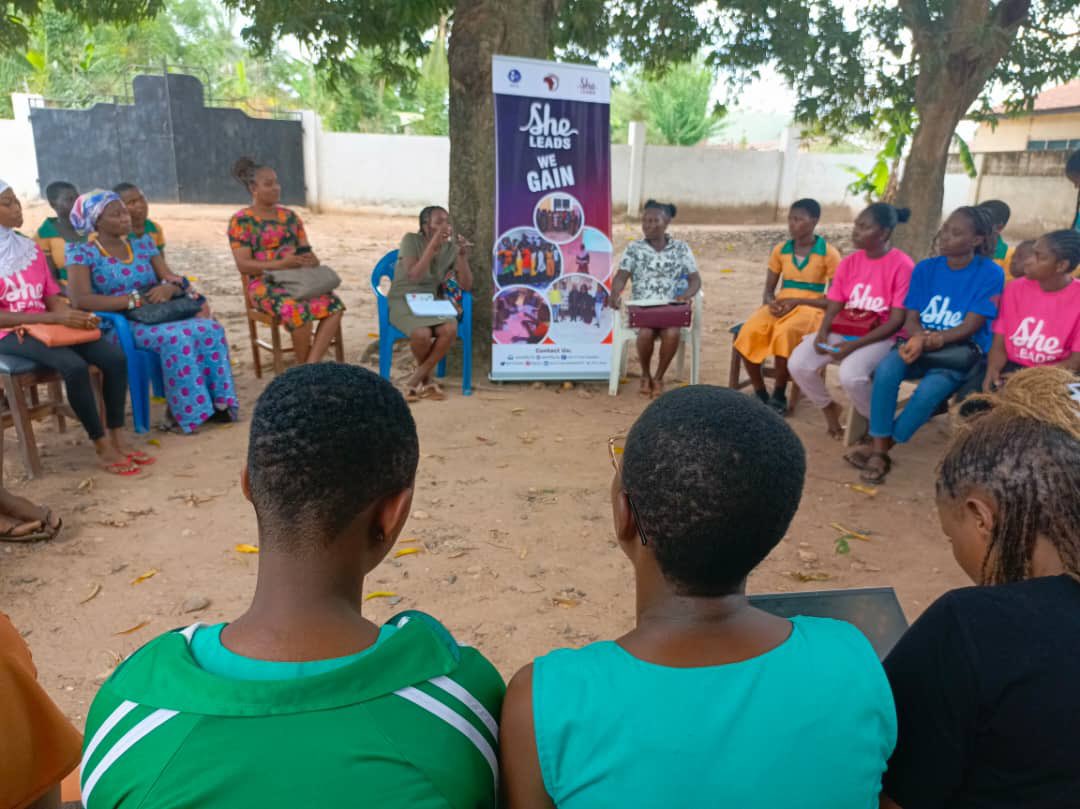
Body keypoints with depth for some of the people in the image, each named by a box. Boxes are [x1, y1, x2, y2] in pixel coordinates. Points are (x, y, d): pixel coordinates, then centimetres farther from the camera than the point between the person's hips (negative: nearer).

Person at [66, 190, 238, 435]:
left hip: (157, 318, 5)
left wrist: (169, 288, -15)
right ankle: (181, 413, -24)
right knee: (176, 337, -34)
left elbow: (173, 282, 11)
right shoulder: (83, 254, -1)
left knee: (211, 329, -23)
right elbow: (80, 300, -16)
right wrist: (135, 300, -20)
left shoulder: (143, 245, 16)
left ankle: (216, 402, -17)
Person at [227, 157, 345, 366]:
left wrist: (312, 259, -11)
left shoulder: (289, 215, 16)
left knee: (334, 305, -25)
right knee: (298, 311, -36)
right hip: (264, 284, -5)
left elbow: (305, 249, 15)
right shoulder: (241, 220, -1)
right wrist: (280, 264, -23)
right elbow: (243, 265, -9)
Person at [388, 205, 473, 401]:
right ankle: (426, 377, -2)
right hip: (402, 302, -4)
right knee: (422, 333, -35)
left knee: (450, 329, -30)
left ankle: (416, 378, -13)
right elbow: (414, 276, -23)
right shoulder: (411, 240, -8)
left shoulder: (451, 249, 3)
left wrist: (463, 255, -15)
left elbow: (466, 286, -2)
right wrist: (434, 244, -25)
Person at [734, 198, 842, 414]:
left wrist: (797, 301, -17)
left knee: (785, 333, -37)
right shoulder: (780, 250, 9)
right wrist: (771, 303, -12)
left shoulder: (829, 253, -4)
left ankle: (779, 396, -18)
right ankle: (760, 393, -12)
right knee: (749, 332, -28)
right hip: (780, 306, 4)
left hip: (810, 308, -4)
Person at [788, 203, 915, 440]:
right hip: (843, 330, 6)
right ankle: (828, 407, 11)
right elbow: (834, 306, 7)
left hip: (880, 337, -5)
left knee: (850, 374, -35)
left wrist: (854, 345, -24)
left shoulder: (902, 266, -12)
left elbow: (897, 320, -15)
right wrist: (823, 332, -16)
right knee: (798, 363, -19)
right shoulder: (849, 262, 7)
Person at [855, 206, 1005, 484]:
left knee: (931, 388, -34)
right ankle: (879, 452, -25)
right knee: (886, 369, -29)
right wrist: (921, 338, -21)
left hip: (963, 351, -3)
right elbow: (911, 319, 3)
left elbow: (971, 326, -12)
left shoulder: (990, 274, -6)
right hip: (923, 345, 3)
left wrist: (932, 340, -27)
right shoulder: (925, 269, 6)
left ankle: (882, 449, -17)